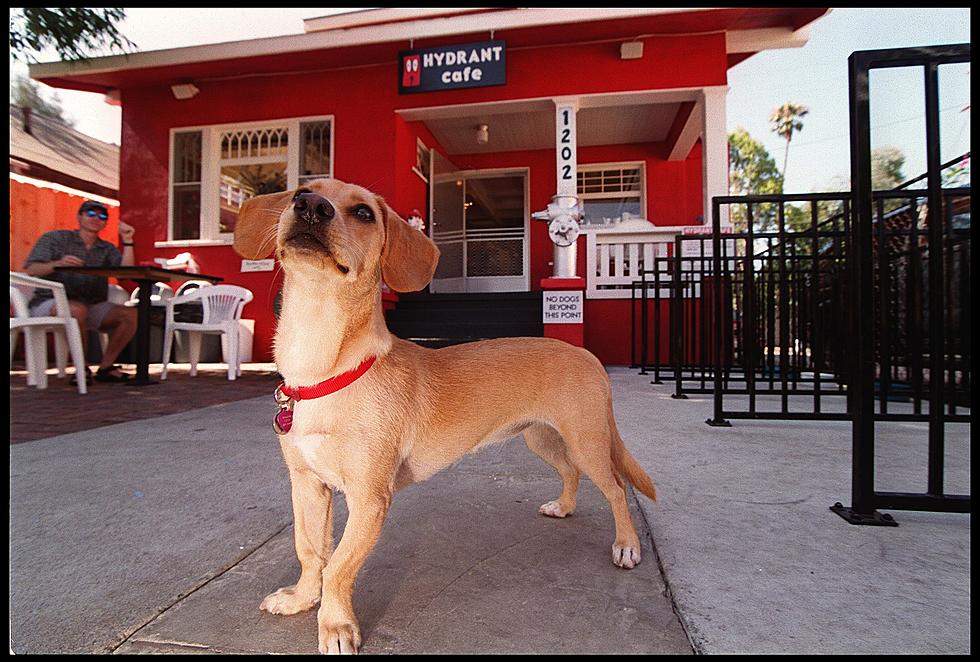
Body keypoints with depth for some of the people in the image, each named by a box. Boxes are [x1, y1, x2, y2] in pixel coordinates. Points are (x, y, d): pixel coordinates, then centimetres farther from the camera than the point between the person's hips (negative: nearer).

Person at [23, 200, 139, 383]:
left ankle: (105, 367, -13)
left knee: (131, 313, -19)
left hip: (91, 306, 4)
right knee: (78, 309, -38)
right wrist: (57, 264, -24)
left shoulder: (107, 249, 15)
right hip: (50, 302, -4)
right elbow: (31, 270, -4)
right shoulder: (55, 238, 7)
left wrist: (127, 241, -7)